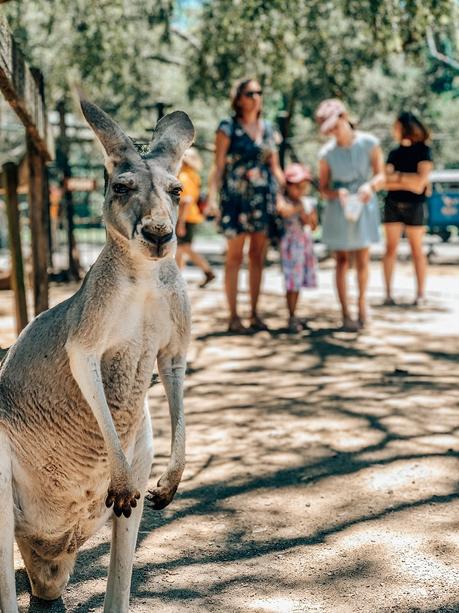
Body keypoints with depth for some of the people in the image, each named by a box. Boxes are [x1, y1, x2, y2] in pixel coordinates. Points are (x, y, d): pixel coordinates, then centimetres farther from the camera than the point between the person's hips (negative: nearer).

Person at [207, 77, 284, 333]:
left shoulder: (268, 128, 12)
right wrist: (212, 196, -18)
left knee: (258, 257, 7)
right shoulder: (228, 128, -2)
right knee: (235, 256, 0)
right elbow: (219, 166, -6)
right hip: (236, 198, -4)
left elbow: (275, 167, 17)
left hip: (264, 198, 5)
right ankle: (234, 316, 5)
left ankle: (255, 313, 15)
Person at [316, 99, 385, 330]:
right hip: (338, 209, 0)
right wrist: (338, 194, -22)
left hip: (364, 207, 0)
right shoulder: (327, 152, -4)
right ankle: (345, 313, 6)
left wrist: (370, 185, -28)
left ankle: (362, 302, 27)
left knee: (362, 259, 6)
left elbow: (381, 176, -6)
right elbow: (323, 189, -1)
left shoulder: (369, 143, -5)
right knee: (342, 260, 2)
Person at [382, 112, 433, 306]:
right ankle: (388, 293, 2)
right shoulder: (394, 153, 8)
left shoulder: (423, 151, -3)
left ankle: (421, 293, 8)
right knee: (391, 248, 0)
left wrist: (397, 177, -7)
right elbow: (385, 182, -3)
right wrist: (409, 182, -13)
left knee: (417, 249, 2)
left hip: (414, 206, -3)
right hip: (393, 205, 3)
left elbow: (420, 182, -13)